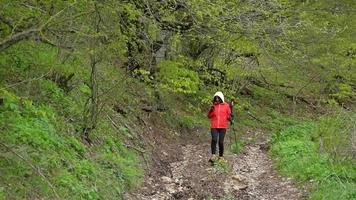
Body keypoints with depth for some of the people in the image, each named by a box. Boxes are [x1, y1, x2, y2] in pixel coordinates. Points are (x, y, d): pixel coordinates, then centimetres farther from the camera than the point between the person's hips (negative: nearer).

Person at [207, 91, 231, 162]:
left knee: (221, 142, -1)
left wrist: (229, 118, -14)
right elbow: (209, 116, 11)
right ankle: (213, 156, -15)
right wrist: (211, 110, -8)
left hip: (223, 127, -1)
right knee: (214, 139, -20)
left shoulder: (226, 106, 4)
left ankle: (221, 157, 15)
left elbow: (228, 115, 9)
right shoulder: (214, 106, 9)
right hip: (214, 126, 1)